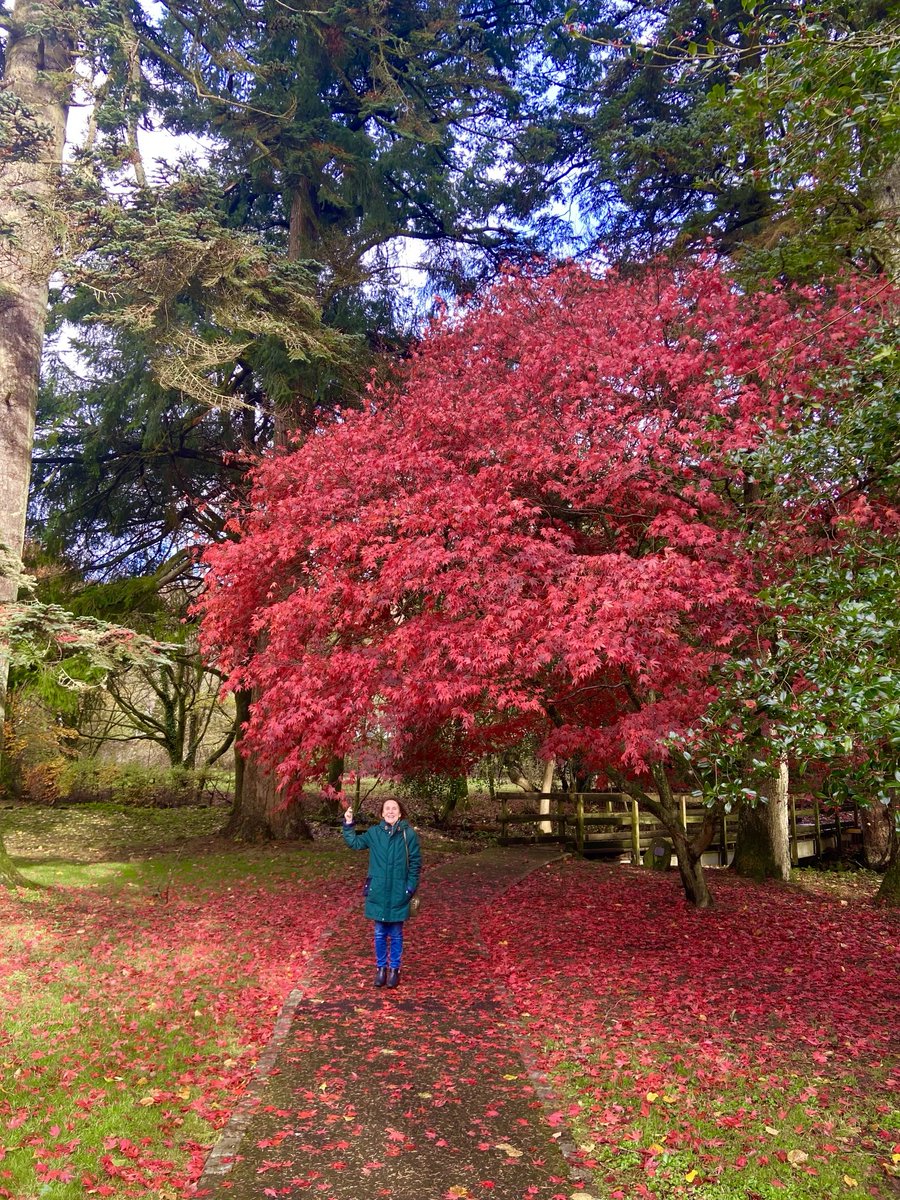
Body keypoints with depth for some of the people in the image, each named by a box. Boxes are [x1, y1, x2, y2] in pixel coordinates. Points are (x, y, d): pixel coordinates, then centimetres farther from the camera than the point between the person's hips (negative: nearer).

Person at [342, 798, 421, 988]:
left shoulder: (408, 834, -7)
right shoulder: (374, 832, -1)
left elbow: (415, 862, -3)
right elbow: (354, 843, 10)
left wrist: (411, 887, -7)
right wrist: (348, 825, -4)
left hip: (398, 893, -2)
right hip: (378, 892, 2)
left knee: (396, 934, 11)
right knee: (380, 933, 12)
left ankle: (394, 969, 25)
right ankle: (381, 967, 27)